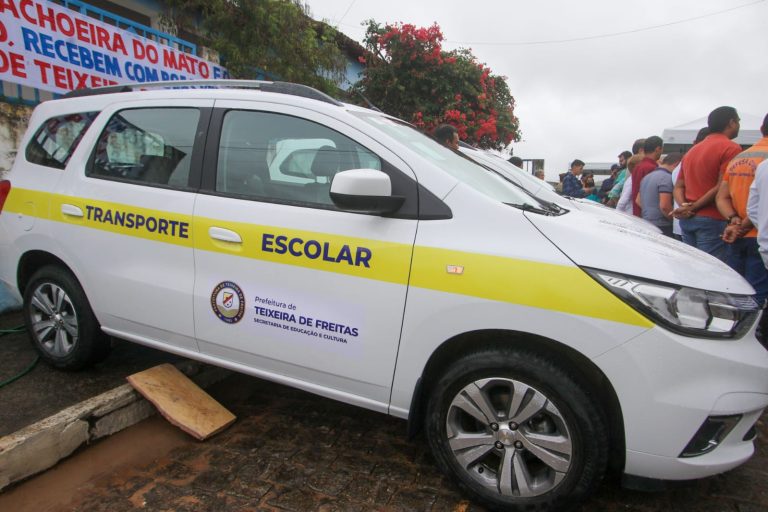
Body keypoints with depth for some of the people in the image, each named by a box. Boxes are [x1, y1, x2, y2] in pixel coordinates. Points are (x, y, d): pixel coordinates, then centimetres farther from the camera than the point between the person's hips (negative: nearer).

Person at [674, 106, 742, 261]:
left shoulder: (692, 150, 19)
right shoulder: (731, 148, -6)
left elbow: (678, 186, 14)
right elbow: (721, 188, -14)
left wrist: (684, 206, -1)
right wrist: (693, 208, -9)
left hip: (686, 220, 8)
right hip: (712, 219, -7)